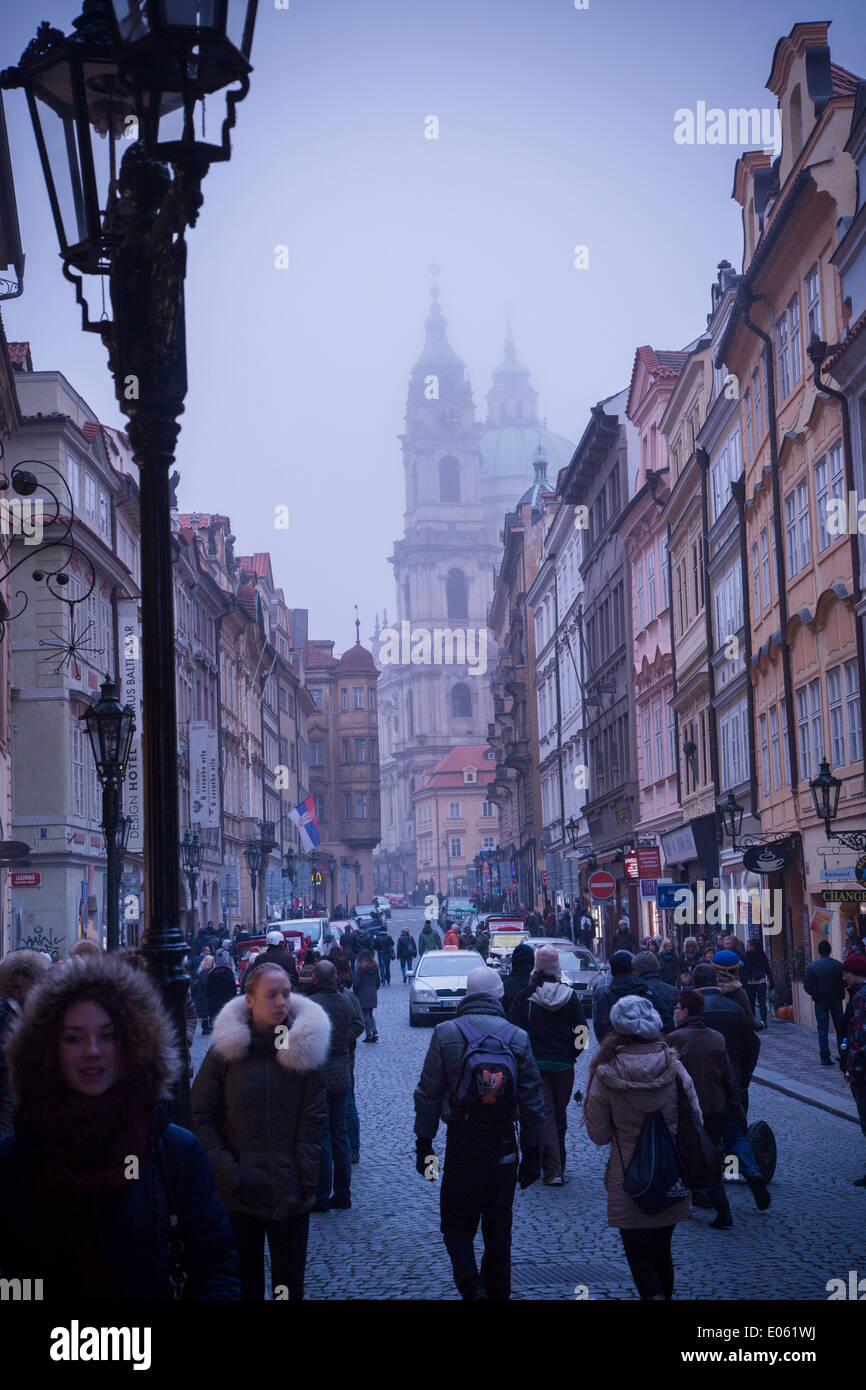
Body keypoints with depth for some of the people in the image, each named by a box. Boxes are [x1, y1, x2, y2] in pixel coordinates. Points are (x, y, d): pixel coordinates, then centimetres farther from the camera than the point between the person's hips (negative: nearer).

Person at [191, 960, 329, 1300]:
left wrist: (304, 1181, -8)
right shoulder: (227, 1049, -1)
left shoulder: (306, 1046, 0)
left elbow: (313, 1120, -1)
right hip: (239, 1195, 0)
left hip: (291, 1195, 0)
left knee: (289, 1284, 6)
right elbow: (201, 1117, -2)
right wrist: (229, 1175, -10)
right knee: (244, 1284, 8)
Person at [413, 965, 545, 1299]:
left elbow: (428, 1095, -3)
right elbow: (533, 1101, 1)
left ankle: (471, 1286, -14)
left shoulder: (445, 1033, -4)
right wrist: (532, 1153, 9)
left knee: (456, 1225, 7)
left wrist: (423, 1144, 5)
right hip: (504, 1145, 2)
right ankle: (498, 1291, 19)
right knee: (498, 1229, 13)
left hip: (462, 1144, -2)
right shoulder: (517, 1037, -1)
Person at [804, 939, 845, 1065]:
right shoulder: (838, 965, -7)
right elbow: (844, 982, -7)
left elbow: (807, 985, -7)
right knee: (840, 1027, 12)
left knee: (822, 1028, 4)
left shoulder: (812, 966, -6)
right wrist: (841, 994, 11)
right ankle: (843, 1054, 17)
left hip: (820, 1000, 0)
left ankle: (825, 1058, -2)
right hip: (836, 1000, 0)